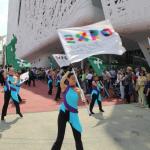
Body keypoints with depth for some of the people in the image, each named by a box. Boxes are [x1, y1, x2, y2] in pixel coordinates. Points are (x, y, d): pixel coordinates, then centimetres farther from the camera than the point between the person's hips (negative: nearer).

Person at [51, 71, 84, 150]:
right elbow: (61, 81, -26)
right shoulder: (65, 87, -6)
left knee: (78, 137, 11)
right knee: (60, 137, 1)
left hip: (73, 114, 3)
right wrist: (68, 72, -18)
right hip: (64, 113, -3)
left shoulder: (78, 89, 4)